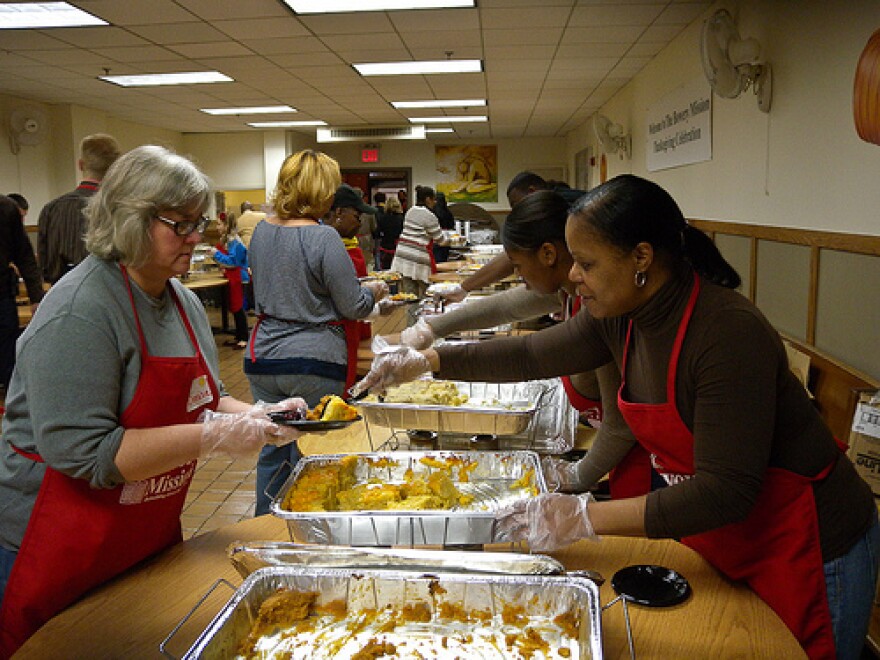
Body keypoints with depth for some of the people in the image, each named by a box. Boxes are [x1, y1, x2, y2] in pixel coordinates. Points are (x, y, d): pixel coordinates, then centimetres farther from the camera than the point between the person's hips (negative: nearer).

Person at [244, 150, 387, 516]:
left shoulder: (261, 230, 5)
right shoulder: (323, 237, -16)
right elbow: (354, 307, -13)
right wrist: (372, 291, 9)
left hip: (262, 361, 6)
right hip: (314, 362, -6)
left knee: (272, 452, 19)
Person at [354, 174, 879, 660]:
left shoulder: (729, 333, -31)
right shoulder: (621, 318, -8)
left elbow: (725, 491, -30)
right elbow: (533, 355, 3)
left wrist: (588, 517, -29)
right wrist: (426, 360, 1)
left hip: (808, 546, -7)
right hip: (721, 544, 7)